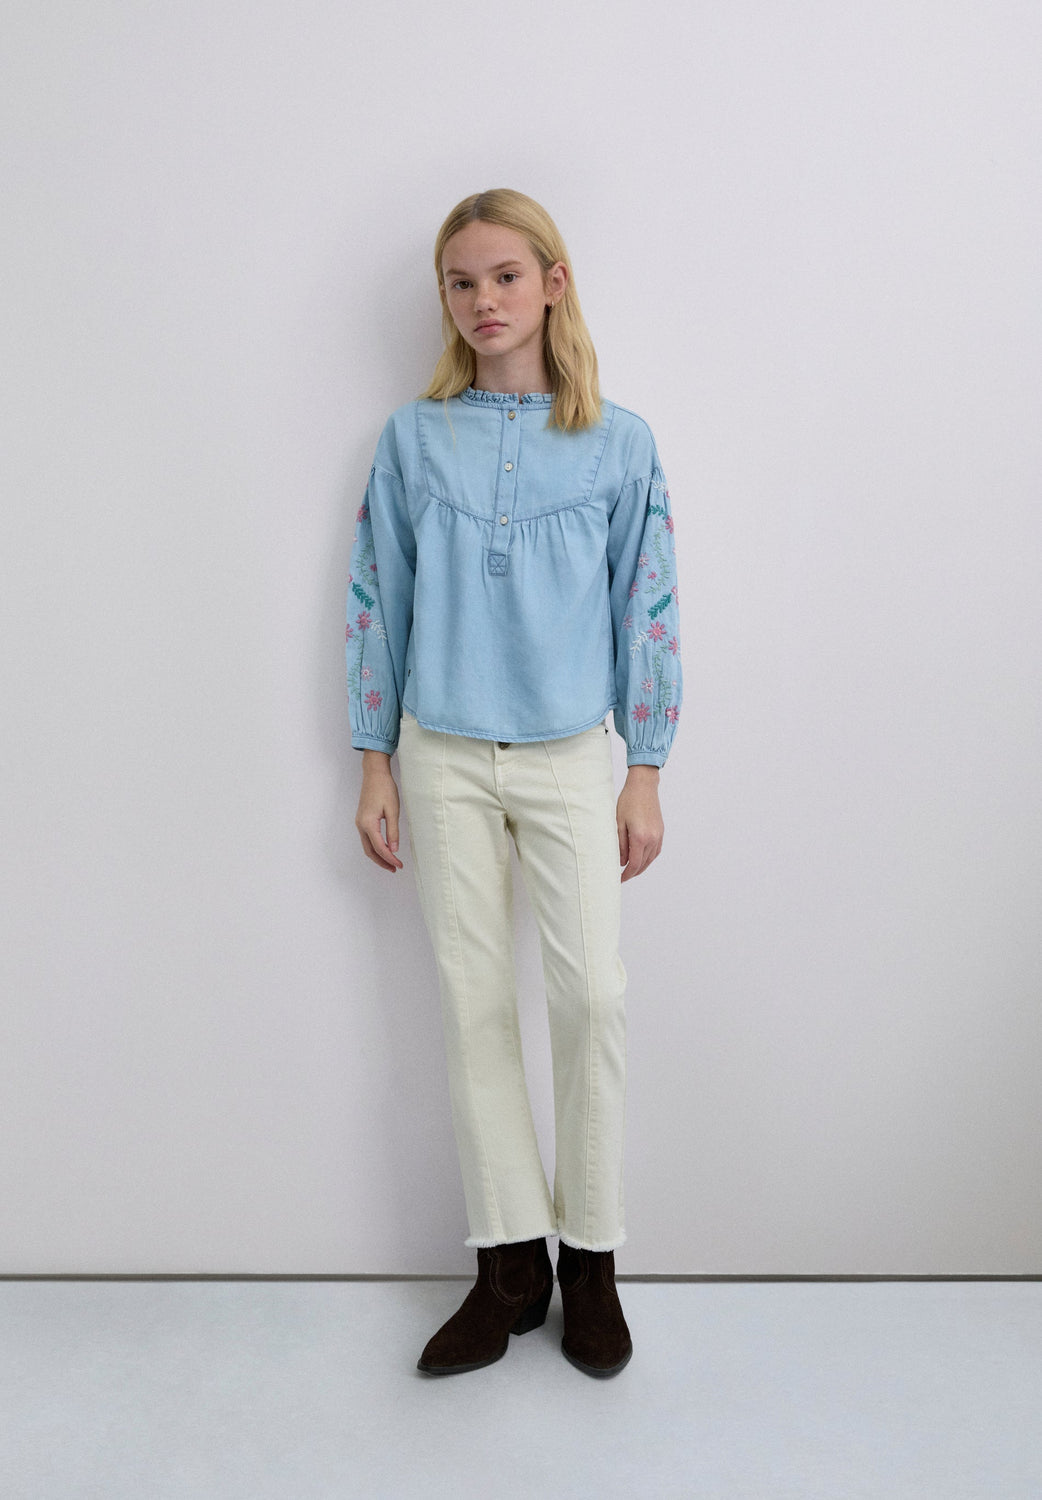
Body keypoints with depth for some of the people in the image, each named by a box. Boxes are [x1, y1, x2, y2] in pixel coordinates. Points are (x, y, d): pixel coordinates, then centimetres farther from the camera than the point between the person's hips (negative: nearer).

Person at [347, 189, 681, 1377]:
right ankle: (512, 1263, 18)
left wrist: (645, 775, 1)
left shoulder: (618, 442, 2)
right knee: (473, 1004, 4)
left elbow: (645, 609, 3)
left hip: (571, 756, -1)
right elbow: (377, 601, 6)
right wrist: (374, 767, 3)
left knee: (592, 994, -6)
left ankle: (590, 1259, 14)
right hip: (443, 758, 1)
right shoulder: (412, 438, 4)